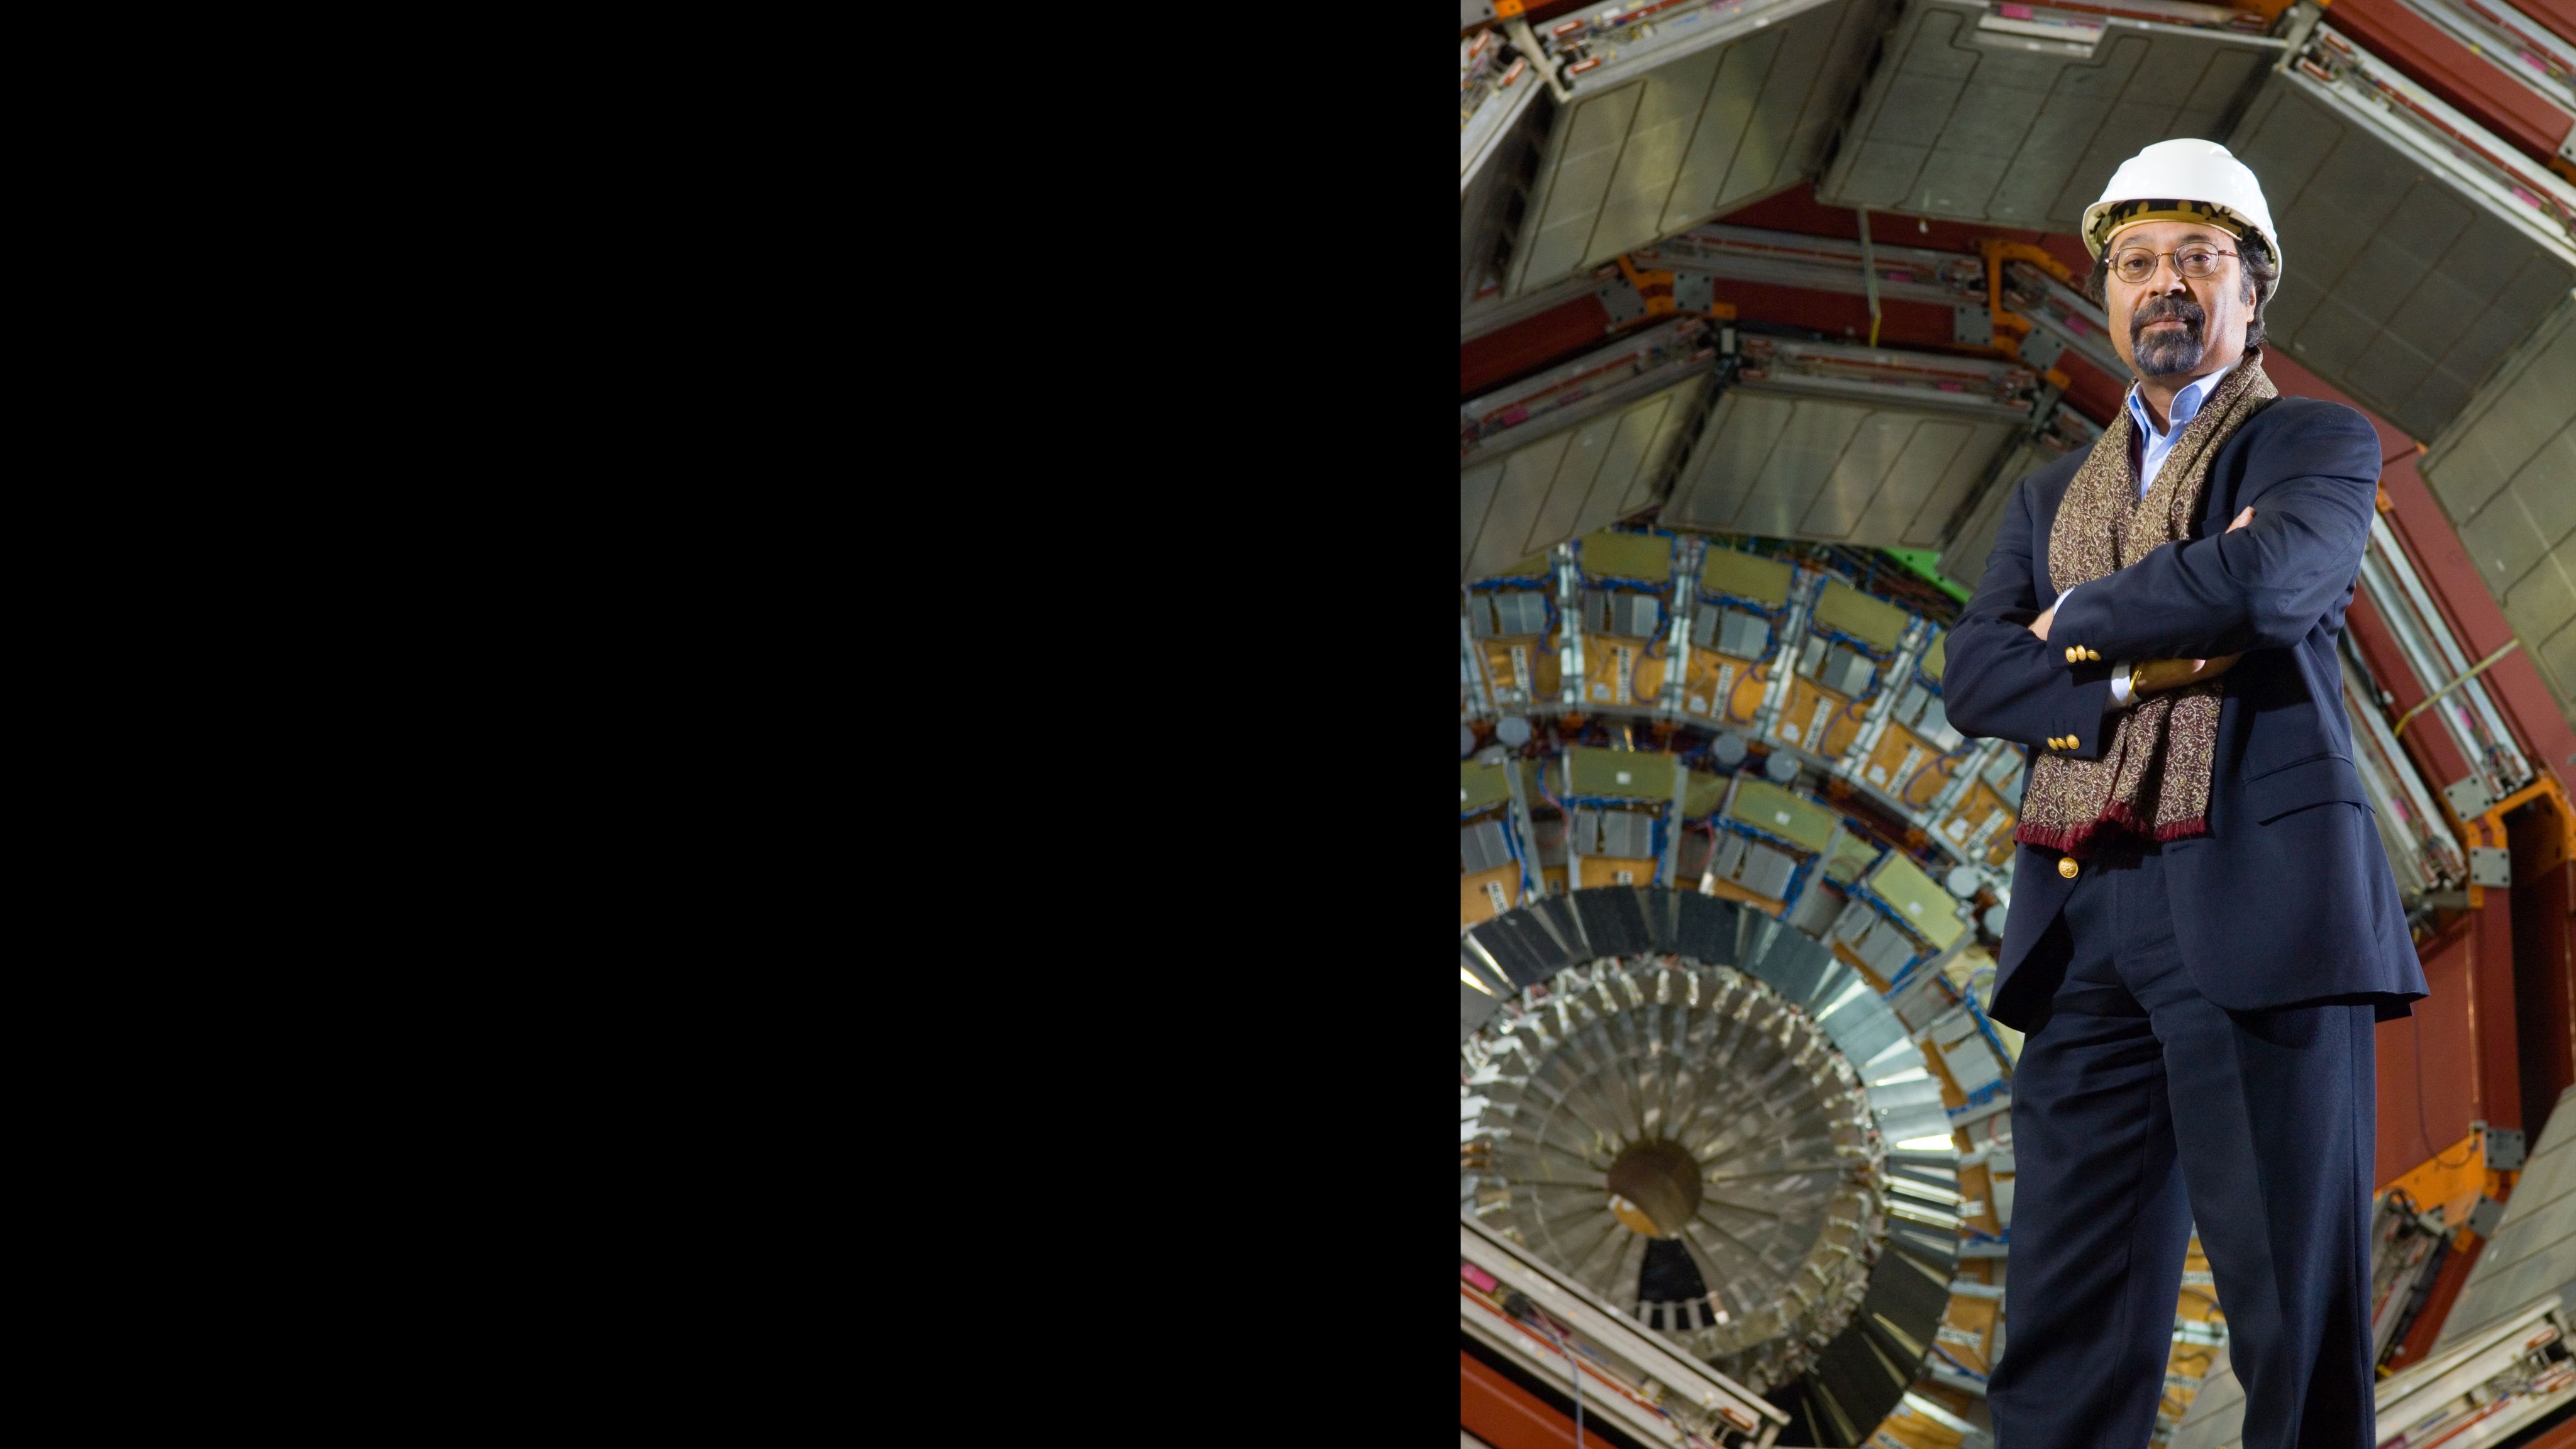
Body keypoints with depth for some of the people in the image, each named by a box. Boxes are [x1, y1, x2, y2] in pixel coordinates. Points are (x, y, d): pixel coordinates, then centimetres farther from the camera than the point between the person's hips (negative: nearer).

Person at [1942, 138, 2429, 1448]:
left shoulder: (2320, 448, 8)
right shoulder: (2053, 496, 23)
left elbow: (2266, 581, -14)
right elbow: (1975, 679, 8)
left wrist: (2080, 619, 0)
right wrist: (2142, 672, -8)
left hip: (2258, 901, -5)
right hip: (2086, 923, 5)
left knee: (2294, 1311, -4)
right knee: (2066, 1323, 3)